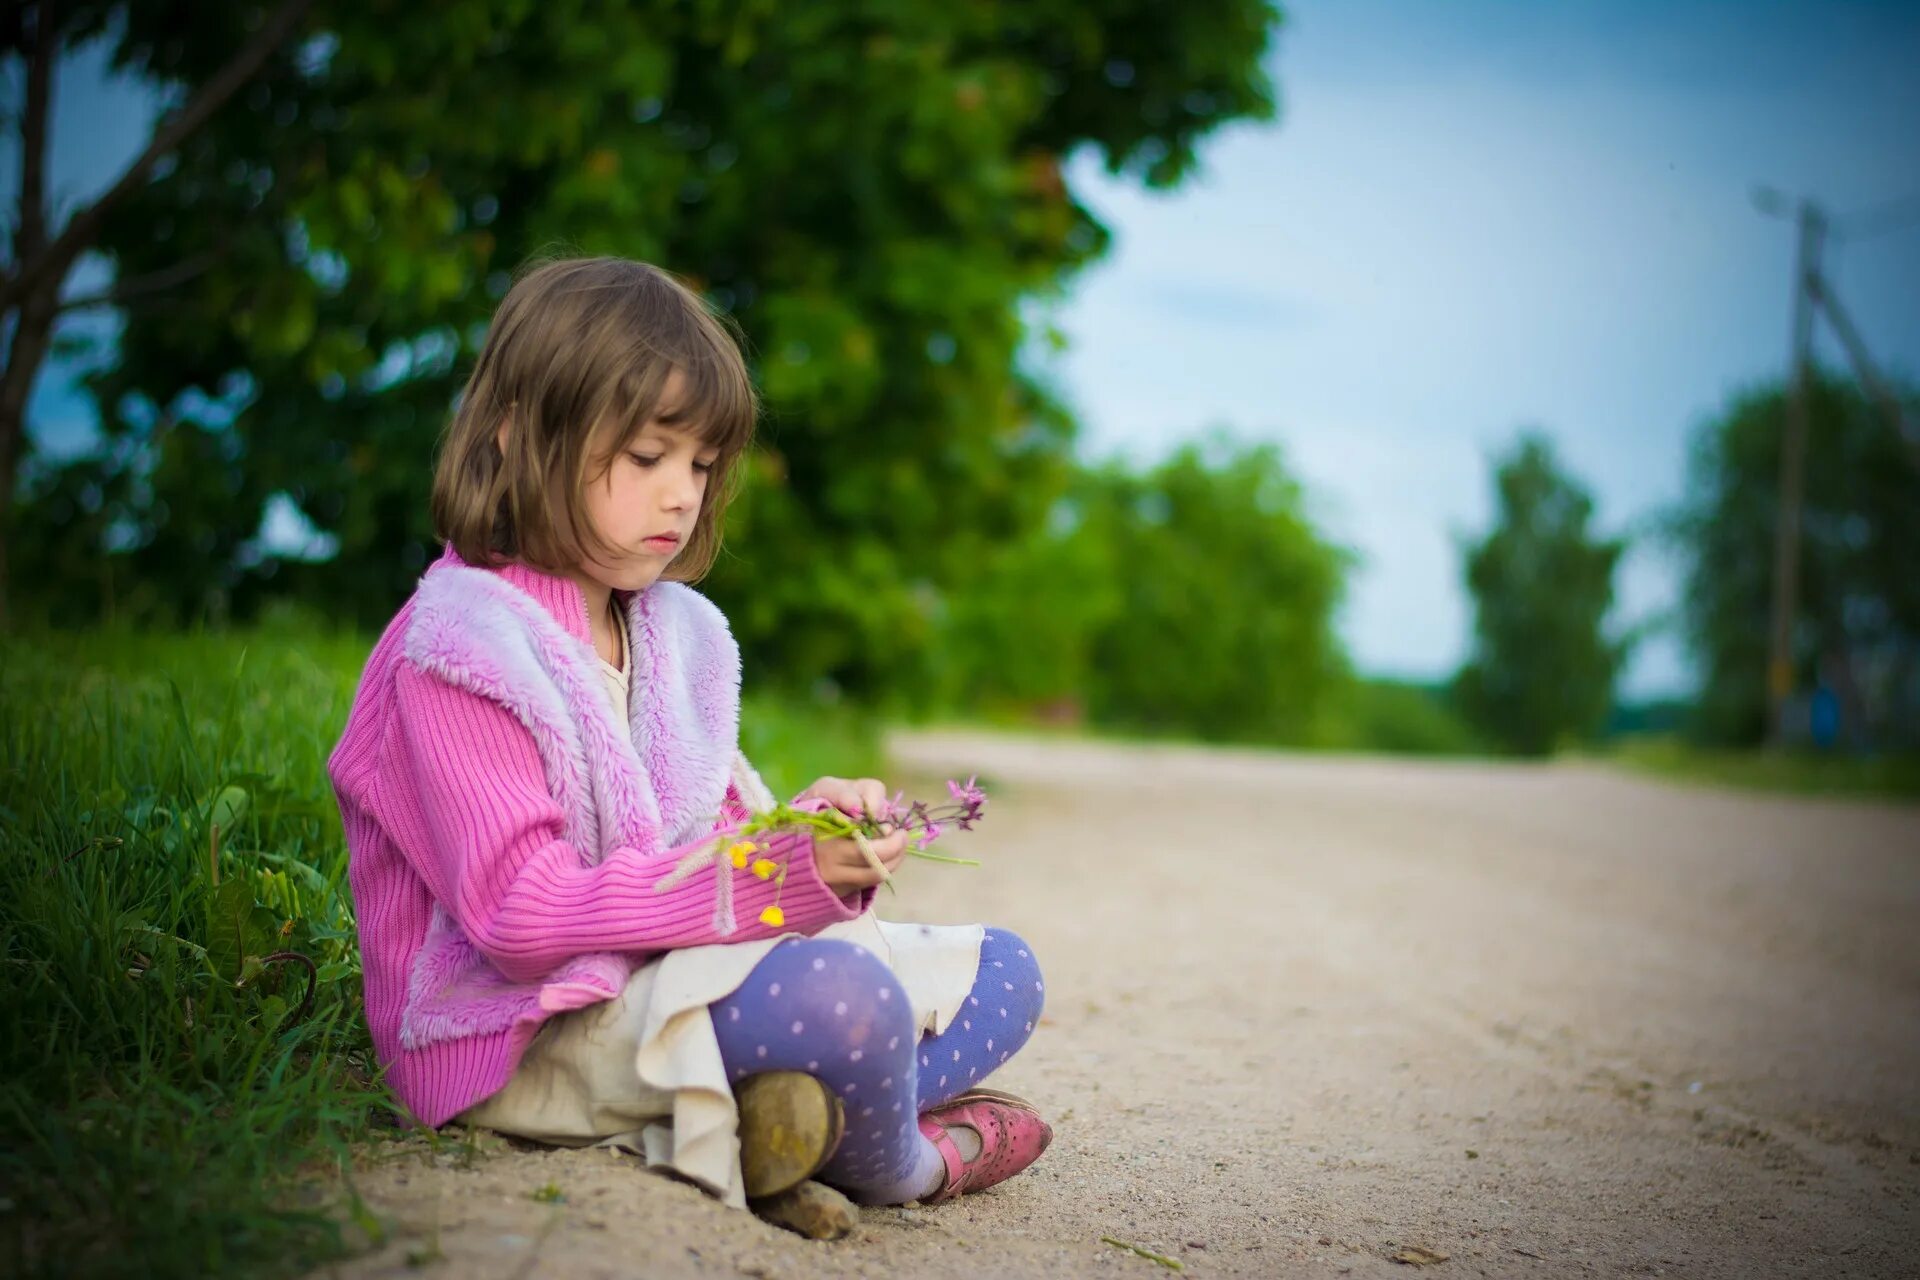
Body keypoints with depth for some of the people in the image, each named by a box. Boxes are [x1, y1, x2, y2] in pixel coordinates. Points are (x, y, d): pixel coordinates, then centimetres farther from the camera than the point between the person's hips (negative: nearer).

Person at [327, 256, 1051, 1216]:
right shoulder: (460, 646, -13)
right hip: (532, 1026, -9)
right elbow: (520, 915, -21)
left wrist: (810, 828, -11)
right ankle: (894, 1166, -1)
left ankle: (796, 1117, -20)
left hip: (675, 970, 10)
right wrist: (778, 875, -27)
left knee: (1000, 974, 7)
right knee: (843, 993, -35)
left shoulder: (677, 629, 12)